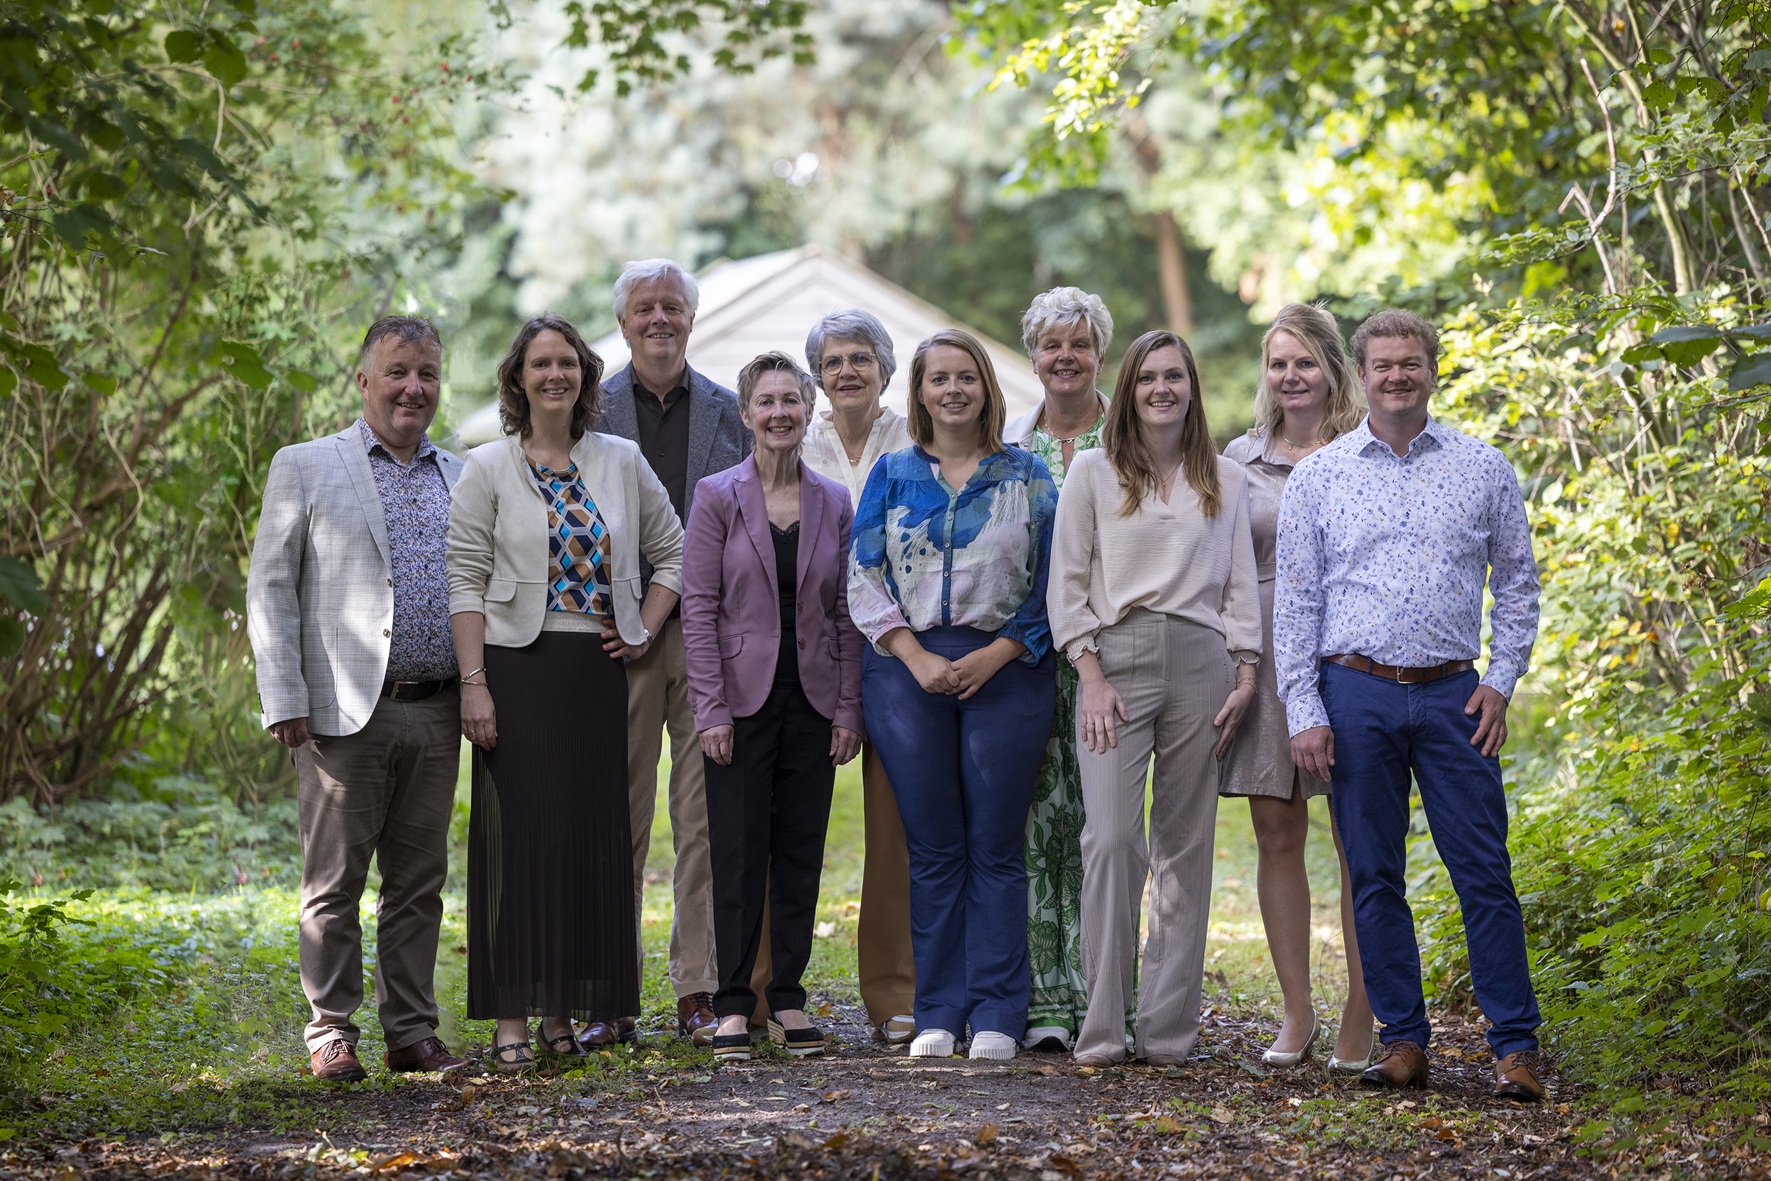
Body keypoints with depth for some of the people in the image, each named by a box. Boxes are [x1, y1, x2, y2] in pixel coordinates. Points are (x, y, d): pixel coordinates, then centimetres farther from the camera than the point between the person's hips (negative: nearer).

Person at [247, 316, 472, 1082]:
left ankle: (412, 1032, 15)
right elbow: (269, 588, 0)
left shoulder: (463, 479, 15)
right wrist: (284, 700, -9)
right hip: (345, 711, -4)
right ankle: (331, 1033, 9)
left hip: (436, 714, 4)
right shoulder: (305, 468, 3)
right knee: (335, 883, 1)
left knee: (419, 882, 8)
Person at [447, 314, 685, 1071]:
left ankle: (569, 1007, 12)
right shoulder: (488, 469, 1)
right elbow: (465, 582, -4)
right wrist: (474, 683, -12)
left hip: (598, 670, 3)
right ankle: (512, 1017, -4)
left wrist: (646, 631, 5)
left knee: (594, 833, 3)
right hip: (520, 667, -3)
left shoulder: (621, 463, 10)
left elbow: (671, 553, 18)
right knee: (522, 832, -6)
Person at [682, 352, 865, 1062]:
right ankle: (733, 1006, 4)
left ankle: (788, 1000, 12)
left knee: (802, 851, 5)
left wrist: (849, 708, 2)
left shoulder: (834, 503, 8)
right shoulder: (717, 497, -1)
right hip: (743, 696, -3)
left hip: (812, 698, 3)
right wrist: (711, 709, -11)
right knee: (739, 852, -2)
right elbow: (699, 608, -5)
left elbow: (846, 612, 8)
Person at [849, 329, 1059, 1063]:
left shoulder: (1026, 477, 7)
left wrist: (995, 654, -9)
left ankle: (996, 1015, 4)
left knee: (995, 849, -1)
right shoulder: (893, 475, 10)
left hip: (1003, 670, -1)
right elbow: (863, 578, 4)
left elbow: (1050, 583, 3)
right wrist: (918, 657, -8)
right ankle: (938, 1014, 9)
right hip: (908, 668, 1)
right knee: (933, 850, 3)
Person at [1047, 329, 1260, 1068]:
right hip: (1116, 660, -2)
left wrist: (1245, 675, 3)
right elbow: (1068, 583, 4)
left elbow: (1240, 585, 14)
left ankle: (1166, 1030, 7)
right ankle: (1102, 1028, -9)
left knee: (1185, 847, 2)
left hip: (1200, 663, 2)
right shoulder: (1093, 473, 8)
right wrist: (1093, 678, -6)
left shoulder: (1225, 481, 14)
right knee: (1111, 839, -14)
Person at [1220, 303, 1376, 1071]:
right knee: (1277, 836, 2)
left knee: (1358, 840, -3)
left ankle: (1360, 1020, 3)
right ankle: (1296, 1016, 9)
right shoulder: (1240, 459, 12)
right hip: (1265, 654, 3)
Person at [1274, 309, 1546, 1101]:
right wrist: (1303, 713, -1)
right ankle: (1403, 1041, 11)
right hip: (1355, 692, 1)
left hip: (1453, 694, 0)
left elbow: (1517, 582, 12)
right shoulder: (1318, 477, 6)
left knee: (1484, 872, -3)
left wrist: (1501, 681, 1)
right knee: (1374, 878, 3)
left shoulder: (1483, 469, 7)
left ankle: (1515, 1045, 1)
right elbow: (1295, 602, 6)